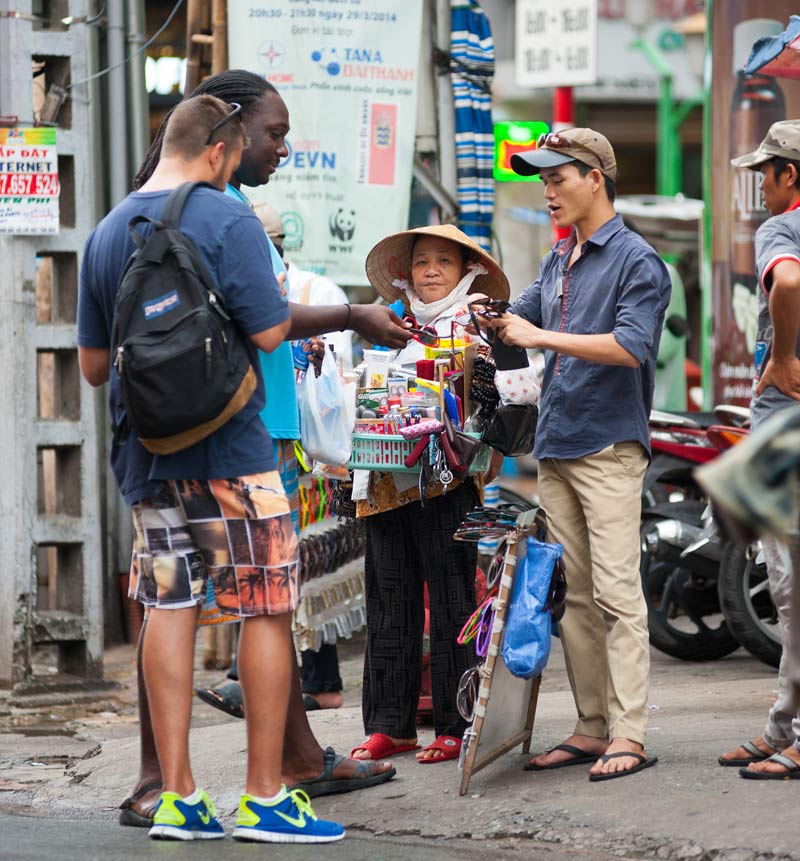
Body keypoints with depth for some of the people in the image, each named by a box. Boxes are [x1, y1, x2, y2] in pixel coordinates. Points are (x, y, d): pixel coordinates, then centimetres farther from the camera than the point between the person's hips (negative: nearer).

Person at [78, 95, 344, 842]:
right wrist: (279, 300, 6)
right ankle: (265, 797, 2)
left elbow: (92, 364, 12)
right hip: (228, 447, -6)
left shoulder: (105, 233, 8)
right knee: (267, 611, 2)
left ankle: (177, 796, 7)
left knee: (167, 609, 8)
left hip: (144, 447, 6)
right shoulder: (228, 222, -11)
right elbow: (269, 333, -15)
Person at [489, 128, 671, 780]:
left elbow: (631, 346, -17)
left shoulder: (637, 260, -5)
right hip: (555, 446, 8)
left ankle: (629, 734, -14)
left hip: (609, 445, -8)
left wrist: (542, 336, -17)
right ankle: (592, 728, 9)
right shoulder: (557, 263, 19)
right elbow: (520, 320, 25)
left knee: (615, 591, -12)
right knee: (575, 596, 6)